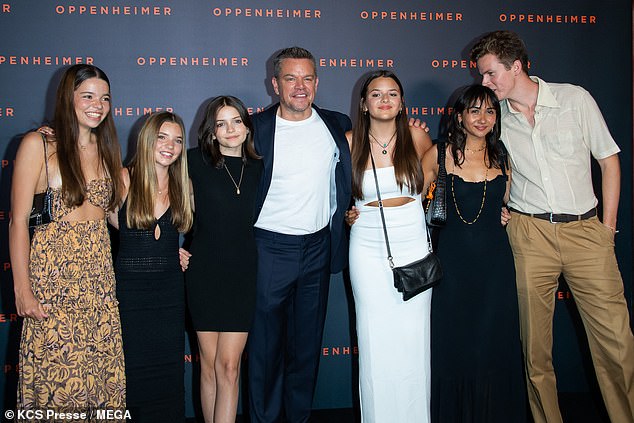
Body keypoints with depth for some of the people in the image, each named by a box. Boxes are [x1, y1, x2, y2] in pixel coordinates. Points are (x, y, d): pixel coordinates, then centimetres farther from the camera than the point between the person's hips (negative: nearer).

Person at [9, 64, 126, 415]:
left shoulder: (108, 149, 13)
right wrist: (22, 290, -11)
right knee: (55, 370, 1)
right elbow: (18, 220, -6)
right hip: (52, 273, -5)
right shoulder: (38, 145, -3)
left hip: (99, 274, 5)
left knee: (101, 371, 6)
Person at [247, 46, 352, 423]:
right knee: (266, 342, 6)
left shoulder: (337, 125, 4)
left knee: (308, 340, 14)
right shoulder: (256, 128, -5)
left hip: (318, 247, 3)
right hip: (270, 248, -3)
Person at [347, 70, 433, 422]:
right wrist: (346, 211, 1)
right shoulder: (350, 142, -2)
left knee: (412, 338, 2)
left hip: (413, 244, 1)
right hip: (368, 246, 0)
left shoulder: (417, 137, 0)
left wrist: (421, 203, 10)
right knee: (375, 339, 3)